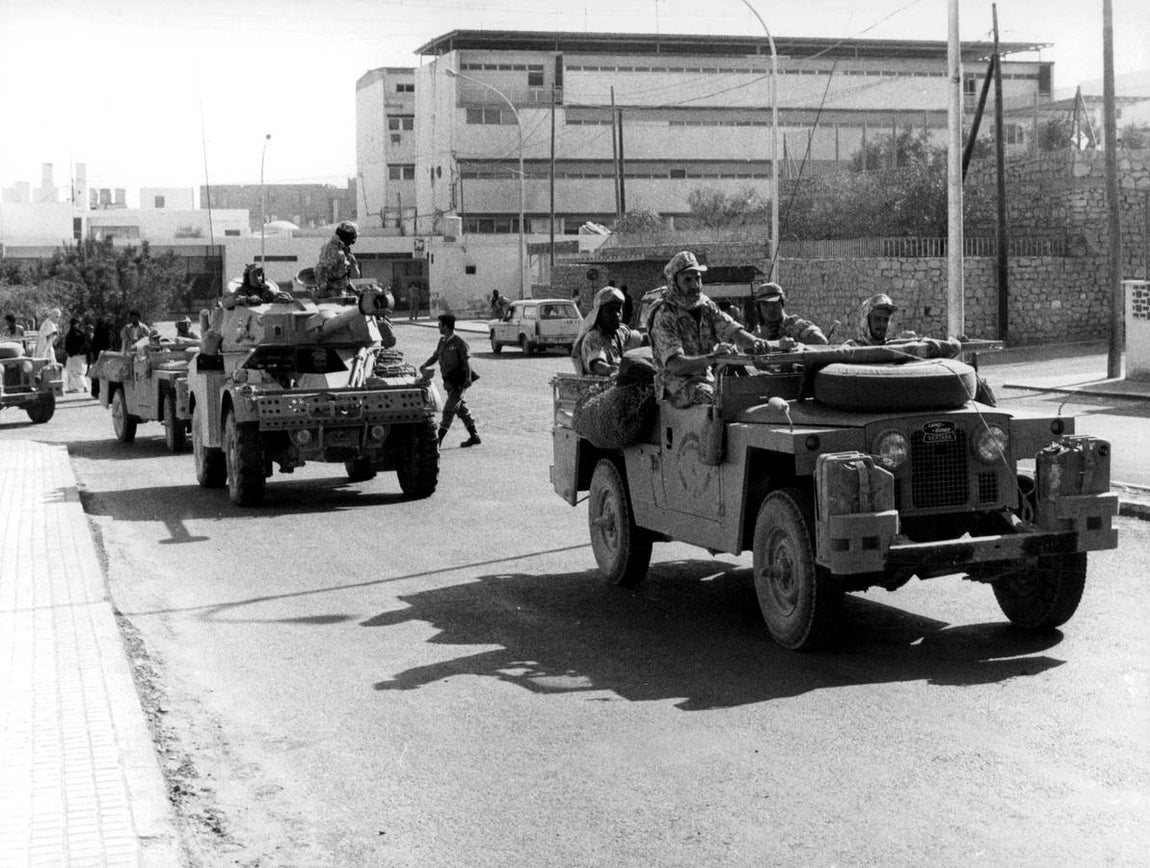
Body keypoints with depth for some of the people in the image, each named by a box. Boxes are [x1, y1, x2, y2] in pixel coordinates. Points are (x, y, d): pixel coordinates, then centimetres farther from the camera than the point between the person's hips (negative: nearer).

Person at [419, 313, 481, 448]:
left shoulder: (459, 342, -13)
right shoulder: (442, 341, 12)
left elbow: (467, 360, -17)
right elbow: (435, 356, 19)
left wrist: (468, 378, -26)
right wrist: (424, 365, 2)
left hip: (458, 381, -9)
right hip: (449, 381, 9)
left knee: (449, 409, -9)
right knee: (461, 409, 13)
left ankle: (439, 438, -11)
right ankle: (474, 436, 21)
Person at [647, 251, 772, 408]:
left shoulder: (706, 306, 8)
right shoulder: (665, 316, -12)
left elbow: (733, 330, -4)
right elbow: (674, 364, -24)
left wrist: (754, 342, -28)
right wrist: (711, 357, -40)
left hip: (708, 377, 6)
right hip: (676, 382, -6)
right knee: (706, 394, -34)